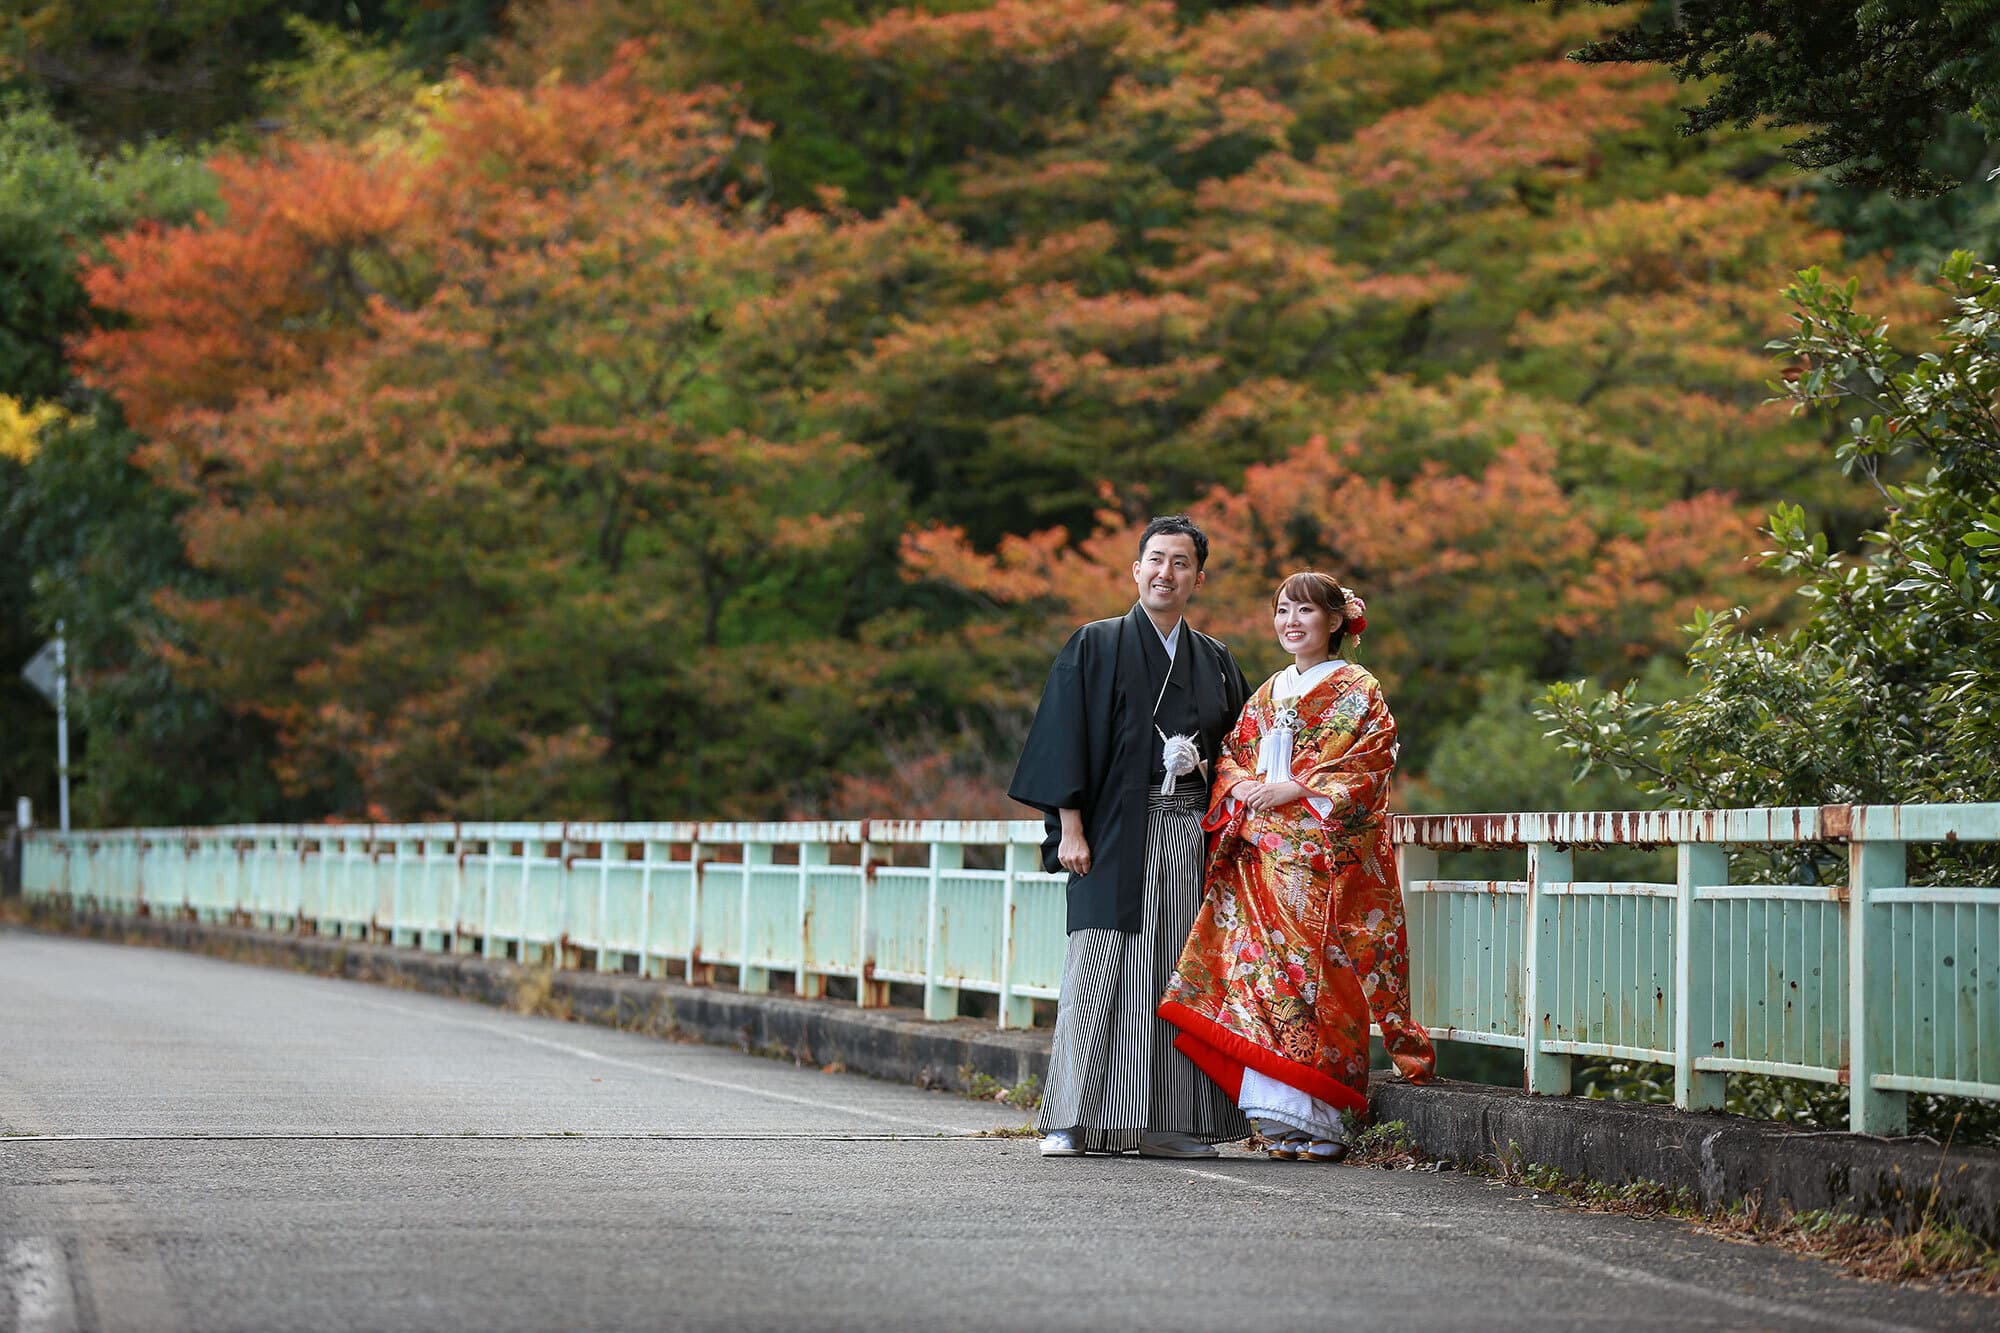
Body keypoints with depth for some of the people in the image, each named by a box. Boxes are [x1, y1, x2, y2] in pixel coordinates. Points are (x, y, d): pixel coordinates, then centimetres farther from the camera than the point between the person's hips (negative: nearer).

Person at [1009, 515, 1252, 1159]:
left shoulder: (1216, 662, 16)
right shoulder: (1095, 646, 5)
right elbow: (1067, 737, -2)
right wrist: (1070, 826, -10)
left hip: (1193, 835, 4)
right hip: (1117, 833, -4)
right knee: (1100, 969, -9)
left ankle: (1165, 1123, 5)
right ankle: (1072, 1122, -7)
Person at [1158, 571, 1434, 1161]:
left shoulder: (1358, 691, 2)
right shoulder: (1268, 693, 21)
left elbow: (1371, 765, -8)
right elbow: (1231, 752, 20)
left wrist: (1298, 789, -16)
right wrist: (1240, 785, -3)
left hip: (1326, 853, -6)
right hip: (1262, 856, 6)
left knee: (1306, 969, -12)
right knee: (1258, 964, -5)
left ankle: (1317, 1121, -9)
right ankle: (1289, 1119, -5)